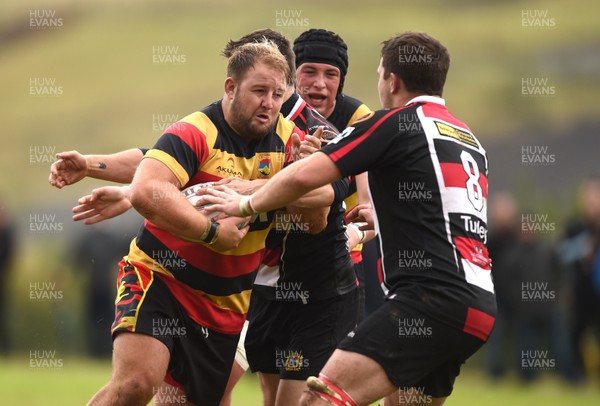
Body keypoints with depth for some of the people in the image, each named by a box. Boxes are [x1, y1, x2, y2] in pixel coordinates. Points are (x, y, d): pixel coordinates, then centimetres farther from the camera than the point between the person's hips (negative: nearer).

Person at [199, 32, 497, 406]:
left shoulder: (396, 123, 0)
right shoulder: (471, 141, 23)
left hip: (436, 298, -9)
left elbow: (304, 176, -5)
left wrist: (245, 205, 12)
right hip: (480, 305, 9)